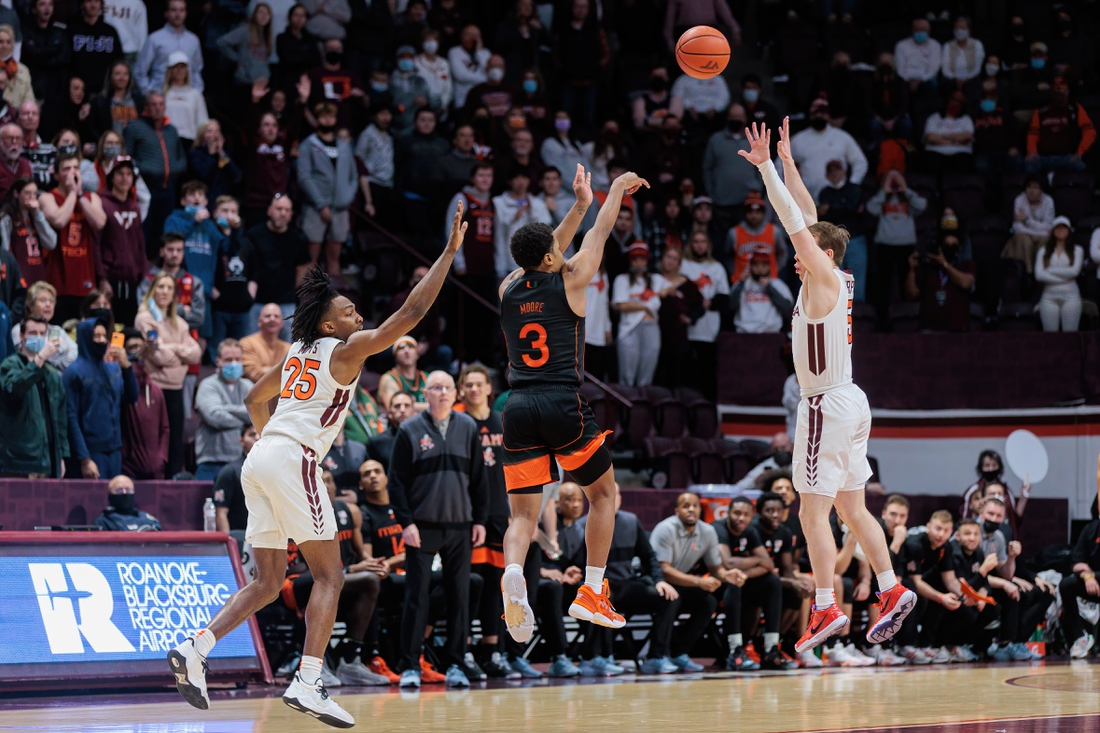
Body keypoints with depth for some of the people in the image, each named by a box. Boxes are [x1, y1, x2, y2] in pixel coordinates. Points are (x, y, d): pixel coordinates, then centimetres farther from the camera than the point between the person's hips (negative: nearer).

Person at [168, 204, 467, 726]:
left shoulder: (298, 352, 22)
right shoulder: (345, 349, -1)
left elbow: (254, 400, 33)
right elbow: (412, 312, -7)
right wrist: (449, 252, -2)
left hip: (260, 460, 8)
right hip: (292, 462, -8)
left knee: (267, 583, 11)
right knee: (328, 577, -4)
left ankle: (196, 649, -4)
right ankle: (307, 683, -17)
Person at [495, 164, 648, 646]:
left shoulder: (508, 290, 12)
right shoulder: (569, 282, 0)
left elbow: (545, 258, 31)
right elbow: (599, 235, 14)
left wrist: (579, 207, 38)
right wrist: (616, 191, 31)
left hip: (519, 408, 4)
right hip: (564, 406, -3)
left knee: (523, 513, 1)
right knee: (603, 494, 17)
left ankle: (513, 574, -30)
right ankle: (592, 592, 10)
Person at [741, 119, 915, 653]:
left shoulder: (826, 278, -11)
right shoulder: (835, 281, 11)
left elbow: (795, 222, -16)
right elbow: (807, 218, 18)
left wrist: (766, 167, -12)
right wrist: (786, 163, 18)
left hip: (828, 405, -10)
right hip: (850, 403, 10)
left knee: (814, 510, -9)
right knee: (851, 507, 14)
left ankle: (826, 608, -12)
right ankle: (891, 591, 12)